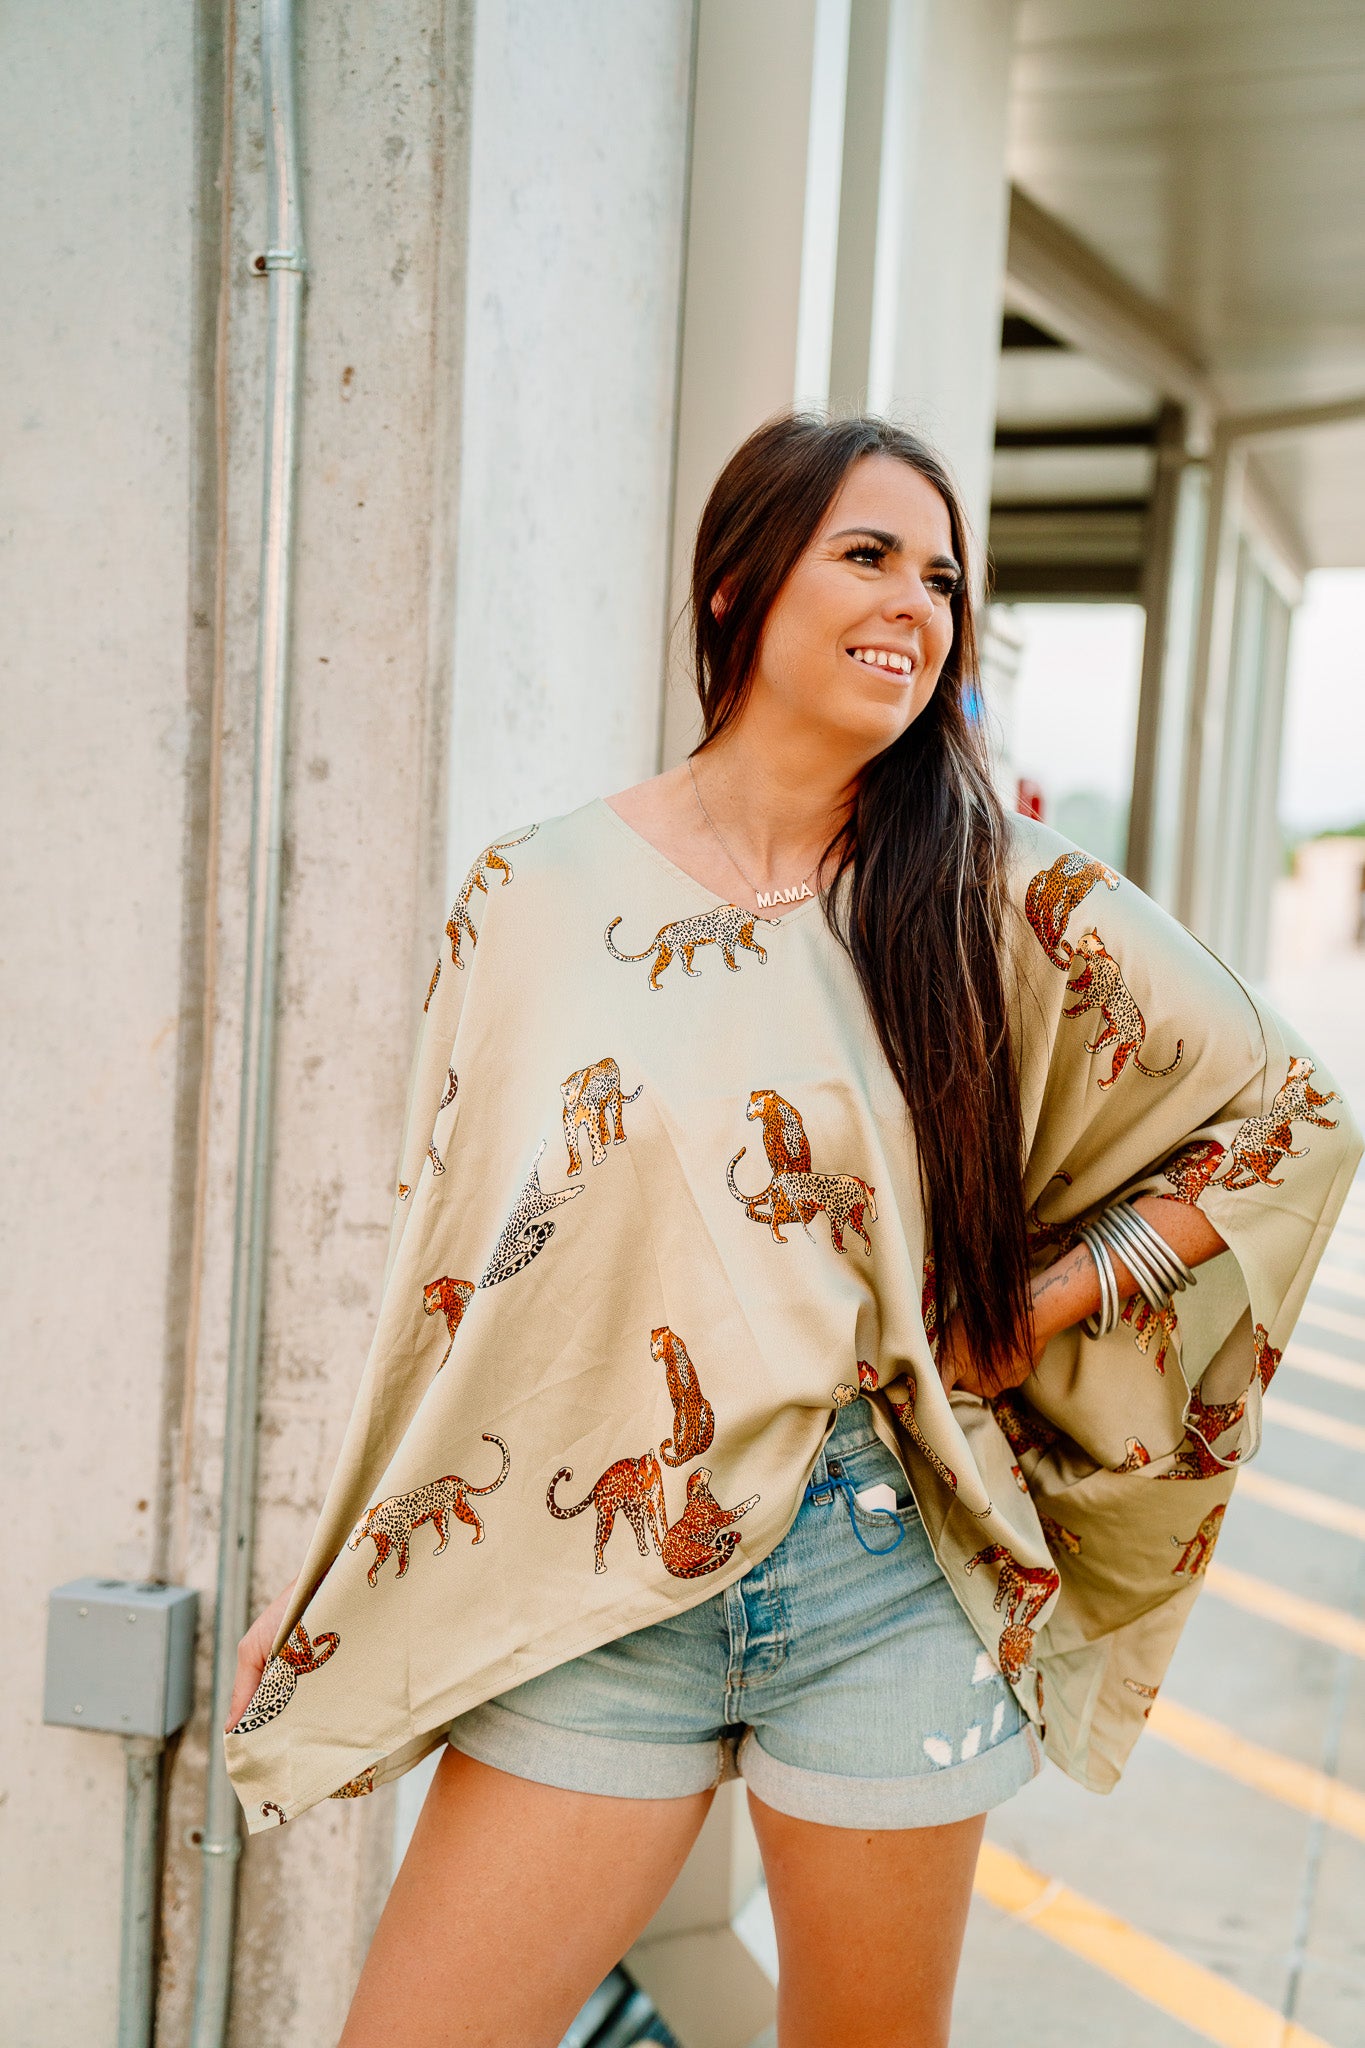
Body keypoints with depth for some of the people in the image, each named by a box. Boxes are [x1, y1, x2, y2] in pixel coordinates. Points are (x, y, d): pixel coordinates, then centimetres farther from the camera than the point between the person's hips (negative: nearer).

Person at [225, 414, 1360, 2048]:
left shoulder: (1007, 897, -2)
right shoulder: (538, 896, 0)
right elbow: (444, 1257, 5)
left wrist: (1028, 1315, -3)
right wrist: (321, 1582, 7)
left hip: (889, 1565, 0)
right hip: (587, 1566, 1)